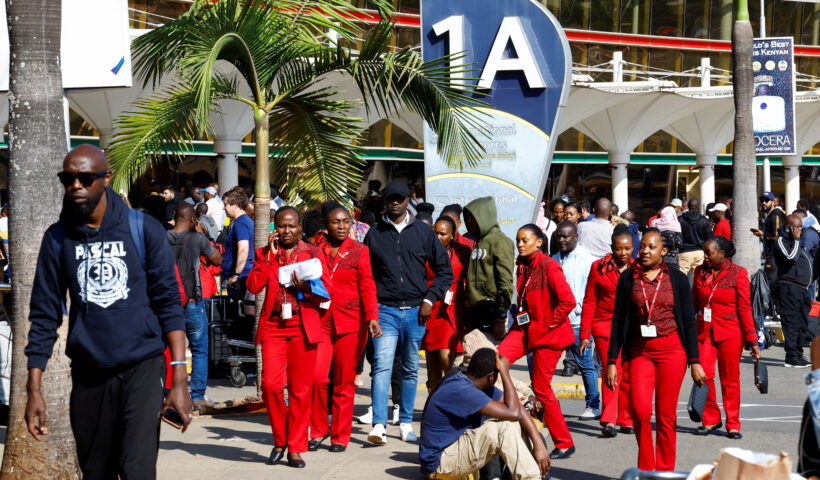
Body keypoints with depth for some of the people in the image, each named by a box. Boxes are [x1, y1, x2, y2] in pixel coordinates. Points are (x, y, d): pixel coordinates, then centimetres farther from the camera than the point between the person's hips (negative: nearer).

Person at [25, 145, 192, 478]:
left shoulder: (143, 229, -1)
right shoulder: (58, 238, 5)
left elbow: (169, 303, -1)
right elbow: (44, 316, 7)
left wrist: (179, 379, -8)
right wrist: (33, 388, 2)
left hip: (142, 368, -2)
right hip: (88, 375, 2)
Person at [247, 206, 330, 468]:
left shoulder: (312, 253, 9)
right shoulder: (264, 254, 11)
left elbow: (325, 293, 7)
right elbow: (253, 286, -5)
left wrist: (306, 288, -13)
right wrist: (270, 255, -8)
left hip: (303, 326, 0)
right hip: (273, 326, 1)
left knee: (300, 389, -1)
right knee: (270, 384, -11)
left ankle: (295, 448, 9)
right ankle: (279, 440, 11)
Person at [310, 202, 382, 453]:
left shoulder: (359, 251, 4)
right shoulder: (316, 251, 10)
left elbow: (367, 287, -2)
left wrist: (372, 317, -14)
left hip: (350, 323, -1)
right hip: (321, 321, 2)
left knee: (344, 383, 1)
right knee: (317, 376, -11)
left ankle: (340, 436, 12)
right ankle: (318, 430, 7)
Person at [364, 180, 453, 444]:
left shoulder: (423, 232, 6)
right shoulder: (374, 234, 7)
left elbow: (445, 270, 9)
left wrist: (429, 299, -1)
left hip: (415, 311, 1)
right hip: (385, 310, -1)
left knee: (410, 370, 9)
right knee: (382, 366, -14)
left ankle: (406, 423, 18)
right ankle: (378, 425, -17)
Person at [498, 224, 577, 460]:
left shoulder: (549, 266, -15)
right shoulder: (522, 266, 11)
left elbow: (568, 301, -22)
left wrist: (549, 322, -15)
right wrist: (520, 318, 14)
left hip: (547, 333, -8)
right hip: (525, 328, 8)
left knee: (541, 387, -2)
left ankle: (564, 443, 11)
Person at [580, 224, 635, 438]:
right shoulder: (599, 267, 3)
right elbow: (589, 302, 6)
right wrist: (585, 334, 2)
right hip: (605, 326, -2)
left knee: (628, 373, 4)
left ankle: (626, 420, 17)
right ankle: (608, 420, -18)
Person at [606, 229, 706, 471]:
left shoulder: (676, 278, 3)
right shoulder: (628, 278, 5)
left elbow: (689, 321, 4)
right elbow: (618, 321, 7)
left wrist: (694, 361, 0)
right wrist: (611, 361, 3)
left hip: (671, 350, -1)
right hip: (640, 351, 1)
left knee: (666, 414, 1)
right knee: (639, 408, -15)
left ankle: (664, 470, 14)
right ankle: (646, 468, 3)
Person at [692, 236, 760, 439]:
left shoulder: (738, 274, -4)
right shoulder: (700, 272, 8)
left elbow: (745, 309, -5)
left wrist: (752, 340, -7)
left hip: (730, 332, -3)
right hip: (704, 331, 3)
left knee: (730, 379, 2)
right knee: (704, 374, -7)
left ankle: (733, 424, 14)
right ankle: (711, 420, 10)